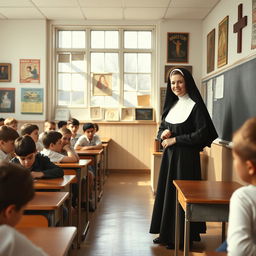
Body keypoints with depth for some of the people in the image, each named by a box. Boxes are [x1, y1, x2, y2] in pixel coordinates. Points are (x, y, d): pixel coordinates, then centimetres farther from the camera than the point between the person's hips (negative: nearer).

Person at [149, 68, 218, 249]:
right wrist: (163, 135, -5)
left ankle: (181, 236, 11)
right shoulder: (172, 105, 12)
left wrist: (175, 139, -15)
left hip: (186, 156, -7)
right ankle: (167, 233, 23)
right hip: (169, 155, 8)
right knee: (166, 192, 11)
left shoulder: (195, 105, -10)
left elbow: (202, 134, -17)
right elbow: (161, 128, 19)